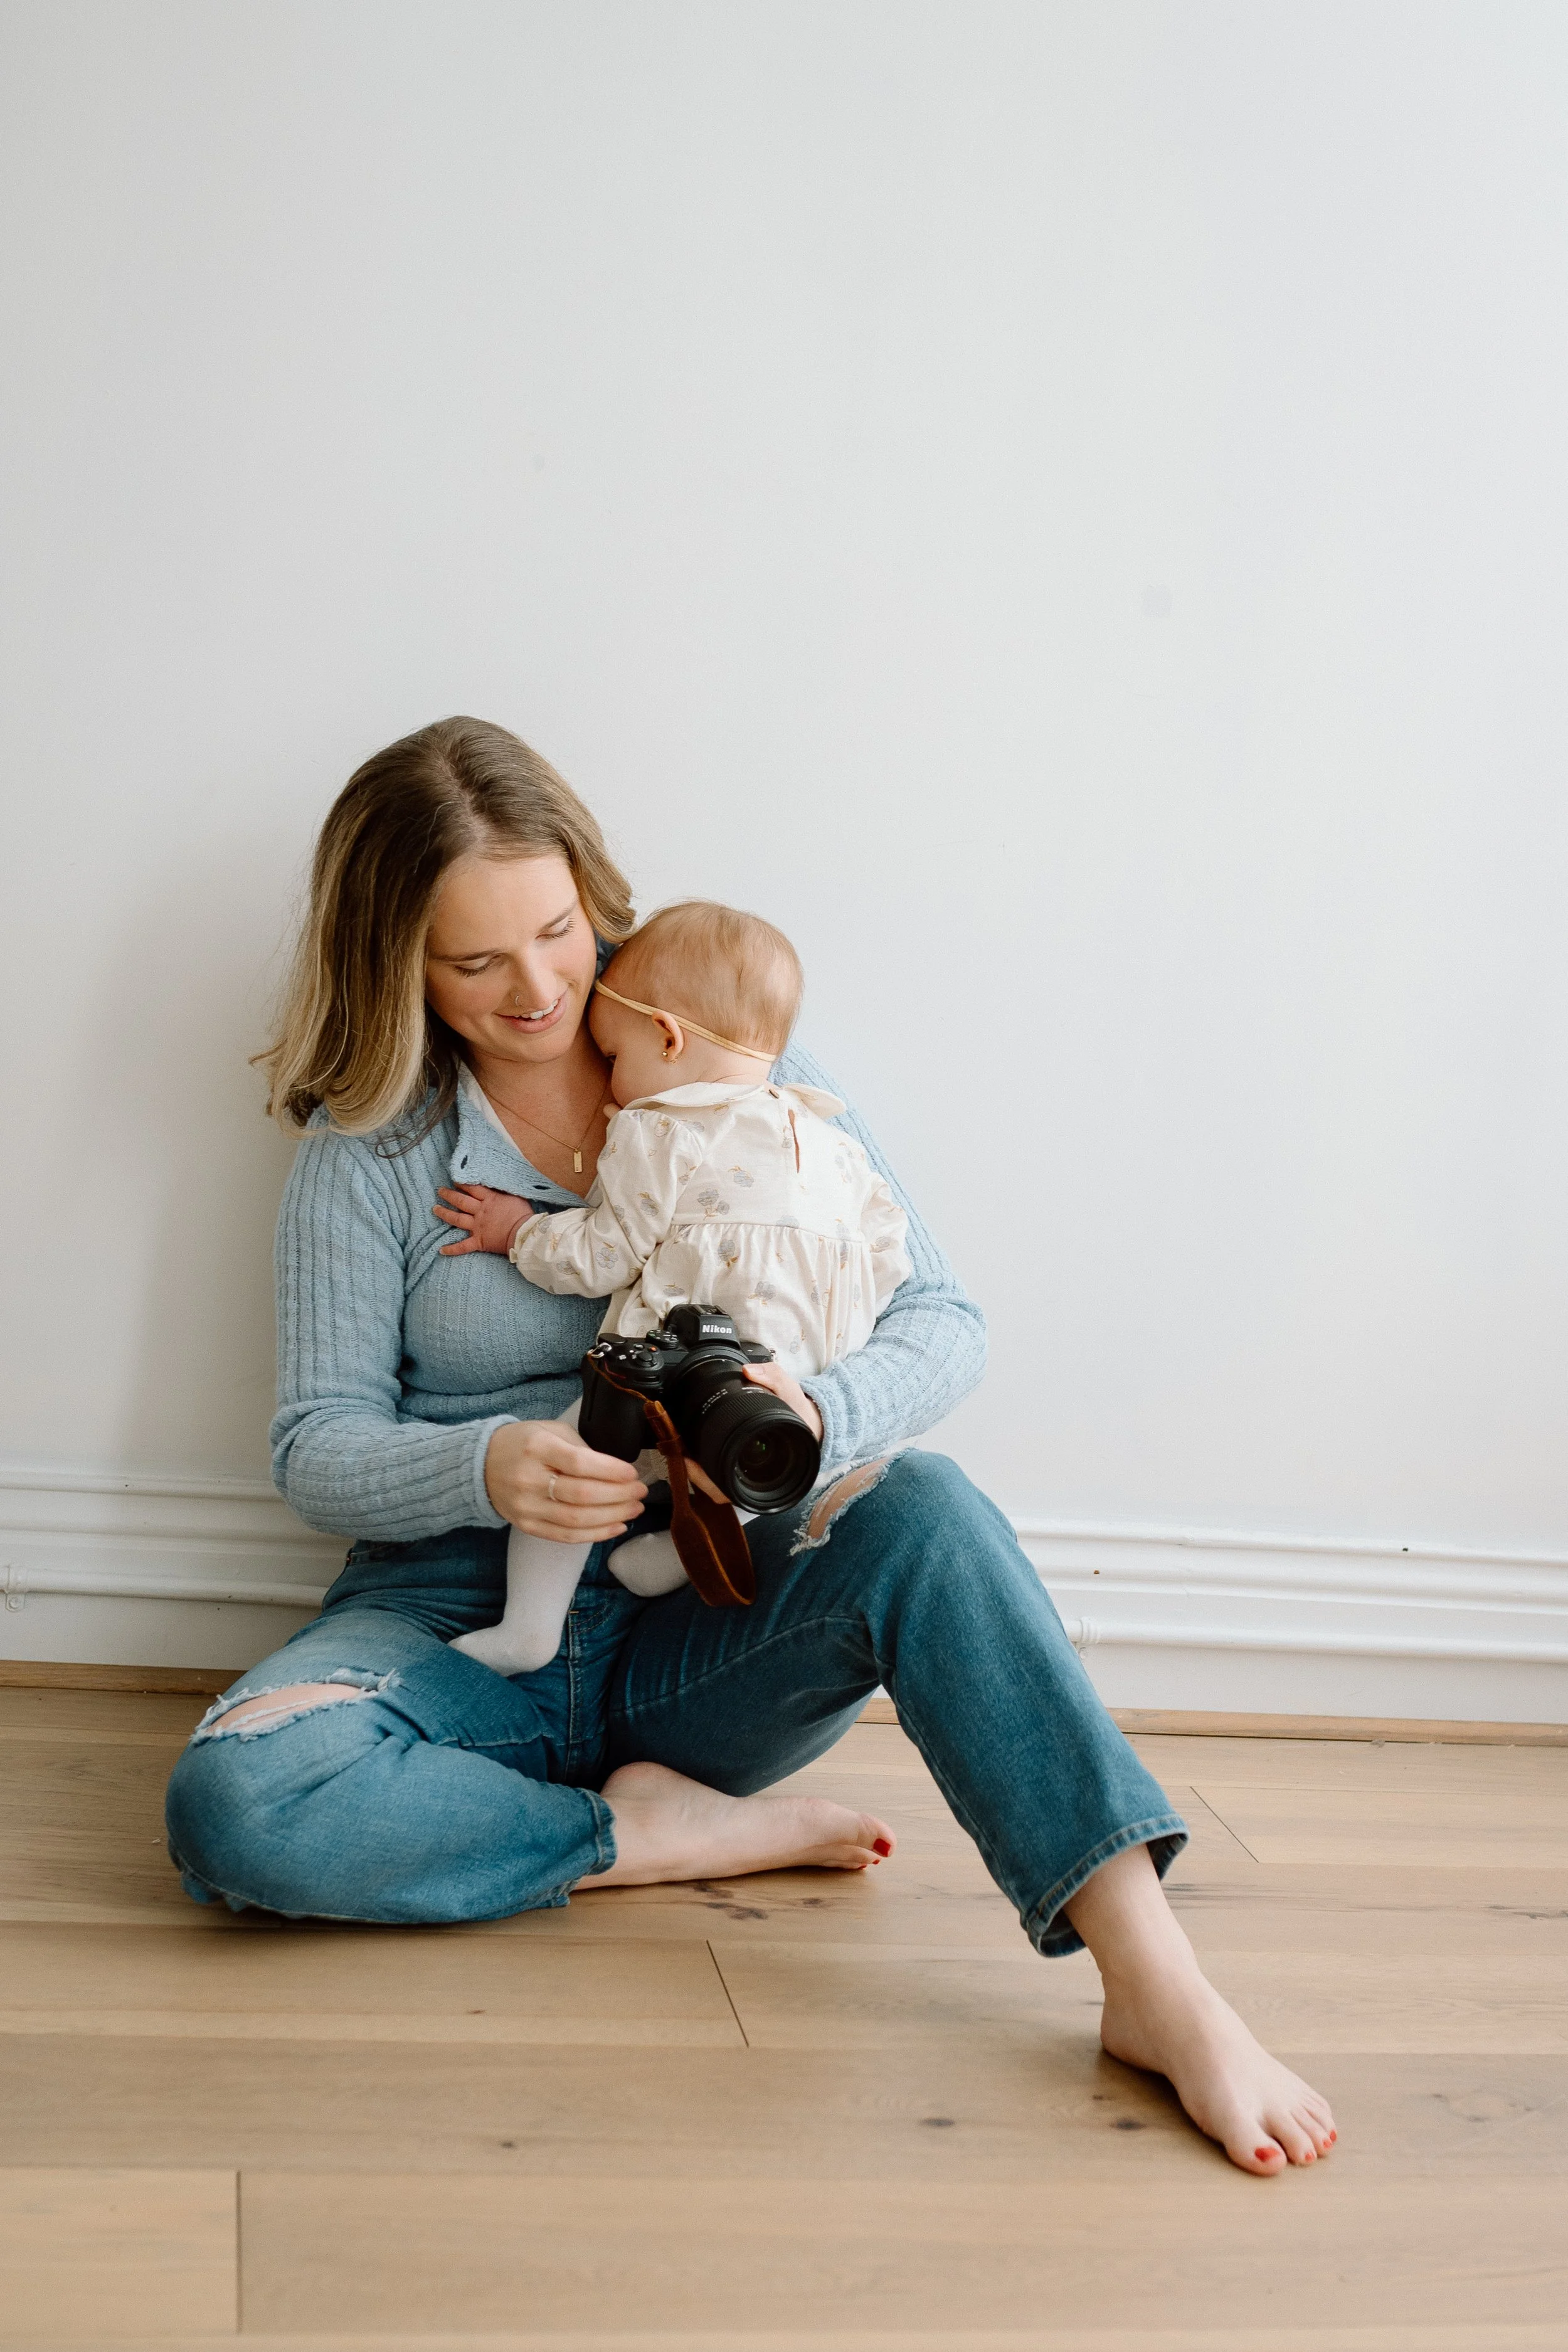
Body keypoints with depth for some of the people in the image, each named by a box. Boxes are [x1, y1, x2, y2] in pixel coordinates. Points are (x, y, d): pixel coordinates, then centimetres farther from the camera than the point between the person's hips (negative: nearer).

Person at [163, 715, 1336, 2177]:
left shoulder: (745, 1076, 1)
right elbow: (317, 1448, -2)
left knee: (919, 1511, -32)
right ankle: (657, 1834, -15)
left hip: (701, 1630, 0)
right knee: (238, 1799, -31)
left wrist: (818, 1419, -26)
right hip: (468, 1624, 0)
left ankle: (1158, 1985, -37)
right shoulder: (371, 1146, -1)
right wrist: (485, 1469, -26)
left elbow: (942, 1323, -2)